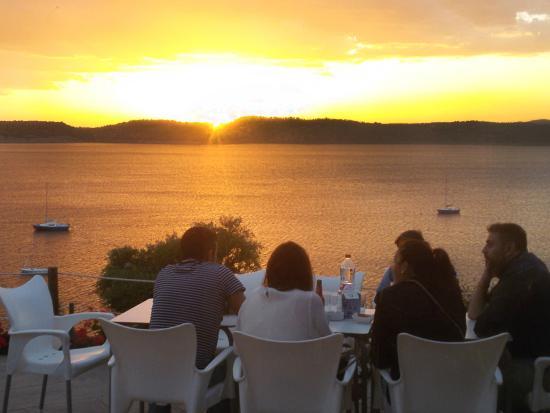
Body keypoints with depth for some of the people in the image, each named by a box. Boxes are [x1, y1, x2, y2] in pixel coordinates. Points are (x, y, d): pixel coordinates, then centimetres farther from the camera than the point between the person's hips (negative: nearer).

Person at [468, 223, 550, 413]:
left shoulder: (522, 276, -25)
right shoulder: (523, 266, 8)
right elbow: (474, 313, 6)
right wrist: (487, 274, -4)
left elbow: (481, 328, -24)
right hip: (531, 353, 10)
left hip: (534, 363, -10)